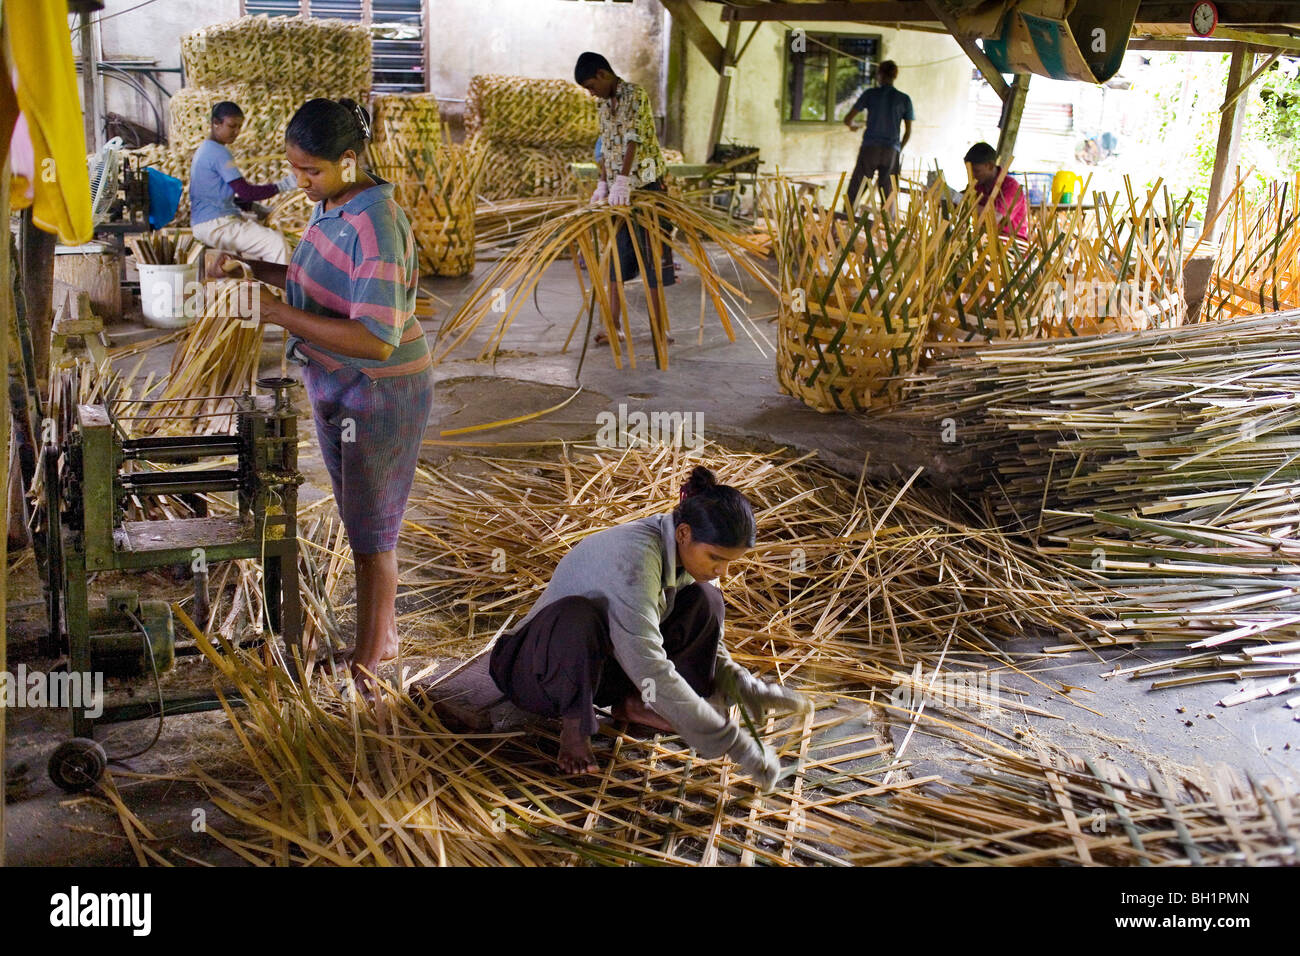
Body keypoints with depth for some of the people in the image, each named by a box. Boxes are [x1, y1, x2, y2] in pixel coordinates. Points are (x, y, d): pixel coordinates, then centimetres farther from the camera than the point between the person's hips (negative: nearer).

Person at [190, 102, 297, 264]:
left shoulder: (204, 149, 17)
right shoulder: (219, 153, -15)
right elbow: (246, 192, -21)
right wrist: (282, 186, -19)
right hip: (214, 225, -11)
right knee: (277, 243, -18)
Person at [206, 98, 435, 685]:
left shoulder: (375, 225, -28)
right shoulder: (329, 203, 1)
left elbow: (376, 339, -34)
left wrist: (280, 313, -32)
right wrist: (252, 267, 1)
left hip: (381, 390, -9)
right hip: (331, 382, 9)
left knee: (369, 526, 4)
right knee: (357, 516, 18)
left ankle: (374, 648, 21)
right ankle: (381, 628, 34)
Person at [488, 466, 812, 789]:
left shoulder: (684, 550, -8)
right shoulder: (635, 556, -33)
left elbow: (702, 637, 6)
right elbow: (650, 670, -38)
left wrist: (744, 686, -12)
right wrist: (733, 742, -35)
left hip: (604, 661, 7)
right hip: (539, 663, -7)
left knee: (704, 602, -9)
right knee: (575, 616, -42)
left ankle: (635, 703, -4)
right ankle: (574, 725, -17)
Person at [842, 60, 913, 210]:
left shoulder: (870, 93, 2)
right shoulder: (904, 99, 7)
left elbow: (848, 119, 2)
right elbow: (908, 131, 9)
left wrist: (851, 126, 25)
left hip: (869, 148, -1)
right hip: (891, 152, 2)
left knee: (854, 192, 3)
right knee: (888, 194, 4)